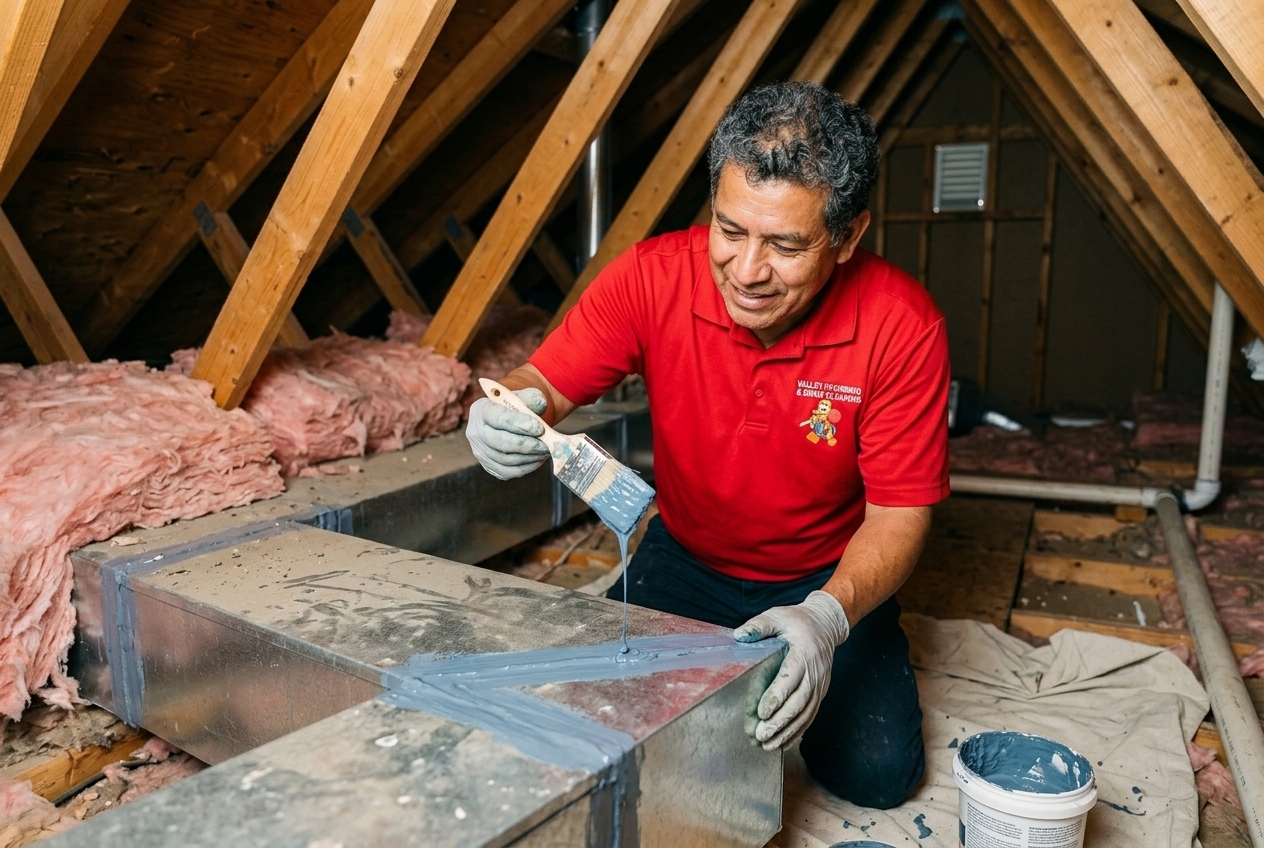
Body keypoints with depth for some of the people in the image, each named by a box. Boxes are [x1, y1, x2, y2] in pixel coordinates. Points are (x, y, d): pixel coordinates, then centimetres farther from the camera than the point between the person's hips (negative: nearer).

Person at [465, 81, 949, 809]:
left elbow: (899, 515, -20)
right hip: (685, 562, 2)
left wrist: (828, 616, -38)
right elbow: (543, 386, -14)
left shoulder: (902, 325, -25)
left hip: (829, 577, -1)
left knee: (877, 772, -14)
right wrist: (506, 416, -39)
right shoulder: (653, 277, -21)